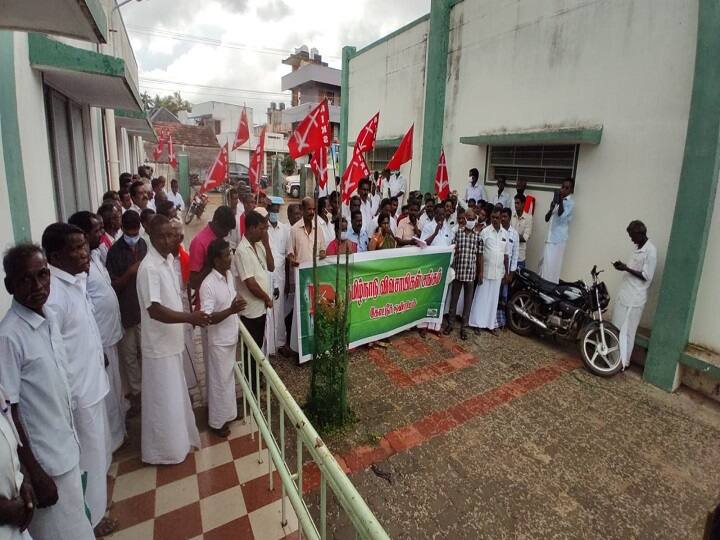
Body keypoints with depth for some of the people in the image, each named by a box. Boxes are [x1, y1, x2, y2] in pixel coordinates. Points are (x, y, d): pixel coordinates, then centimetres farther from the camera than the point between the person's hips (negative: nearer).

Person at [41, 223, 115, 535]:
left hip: (91, 382, 9)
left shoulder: (76, 279, 0)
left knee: (97, 449, 27)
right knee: (88, 457, 12)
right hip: (76, 391, -9)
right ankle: (89, 518, 34)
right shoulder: (53, 295, -27)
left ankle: (94, 502, 50)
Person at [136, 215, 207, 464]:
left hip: (171, 341, 9)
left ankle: (176, 440, 40)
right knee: (163, 400, 6)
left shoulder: (167, 260, 5)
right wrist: (189, 317, -35)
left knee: (175, 397, 22)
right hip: (159, 345, -9)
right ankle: (161, 450, 25)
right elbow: (155, 310, -30)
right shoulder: (149, 268, -23)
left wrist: (189, 317, 11)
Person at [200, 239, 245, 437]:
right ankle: (217, 421, 26)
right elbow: (208, 318, -26)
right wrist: (231, 310, -36)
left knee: (229, 377, 21)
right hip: (219, 341, -7)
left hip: (231, 337, 7)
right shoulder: (208, 285, -23)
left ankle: (227, 413, 40)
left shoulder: (229, 275, 1)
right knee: (220, 381, 8)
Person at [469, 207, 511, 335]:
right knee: (481, 297, 1)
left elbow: (506, 255, 11)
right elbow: (480, 253, -8)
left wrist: (506, 272, 10)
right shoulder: (485, 231, -6)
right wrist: (480, 271, -13)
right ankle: (477, 323, 9)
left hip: (498, 272, 4)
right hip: (486, 271, -4)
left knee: (494, 298, 11)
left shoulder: (505, 233, 6)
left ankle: (491, 324, 20)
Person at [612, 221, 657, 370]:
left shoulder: (651, 250, -14)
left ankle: (623, 362, 7)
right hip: (624, 294, 9)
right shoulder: (638, 249, 14)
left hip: (634, 298, -9)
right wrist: (623, 266, 7)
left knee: (626, 331, -2)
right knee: (616, 329, 14)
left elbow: (646, 276, -18)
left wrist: (626, 268, -21)